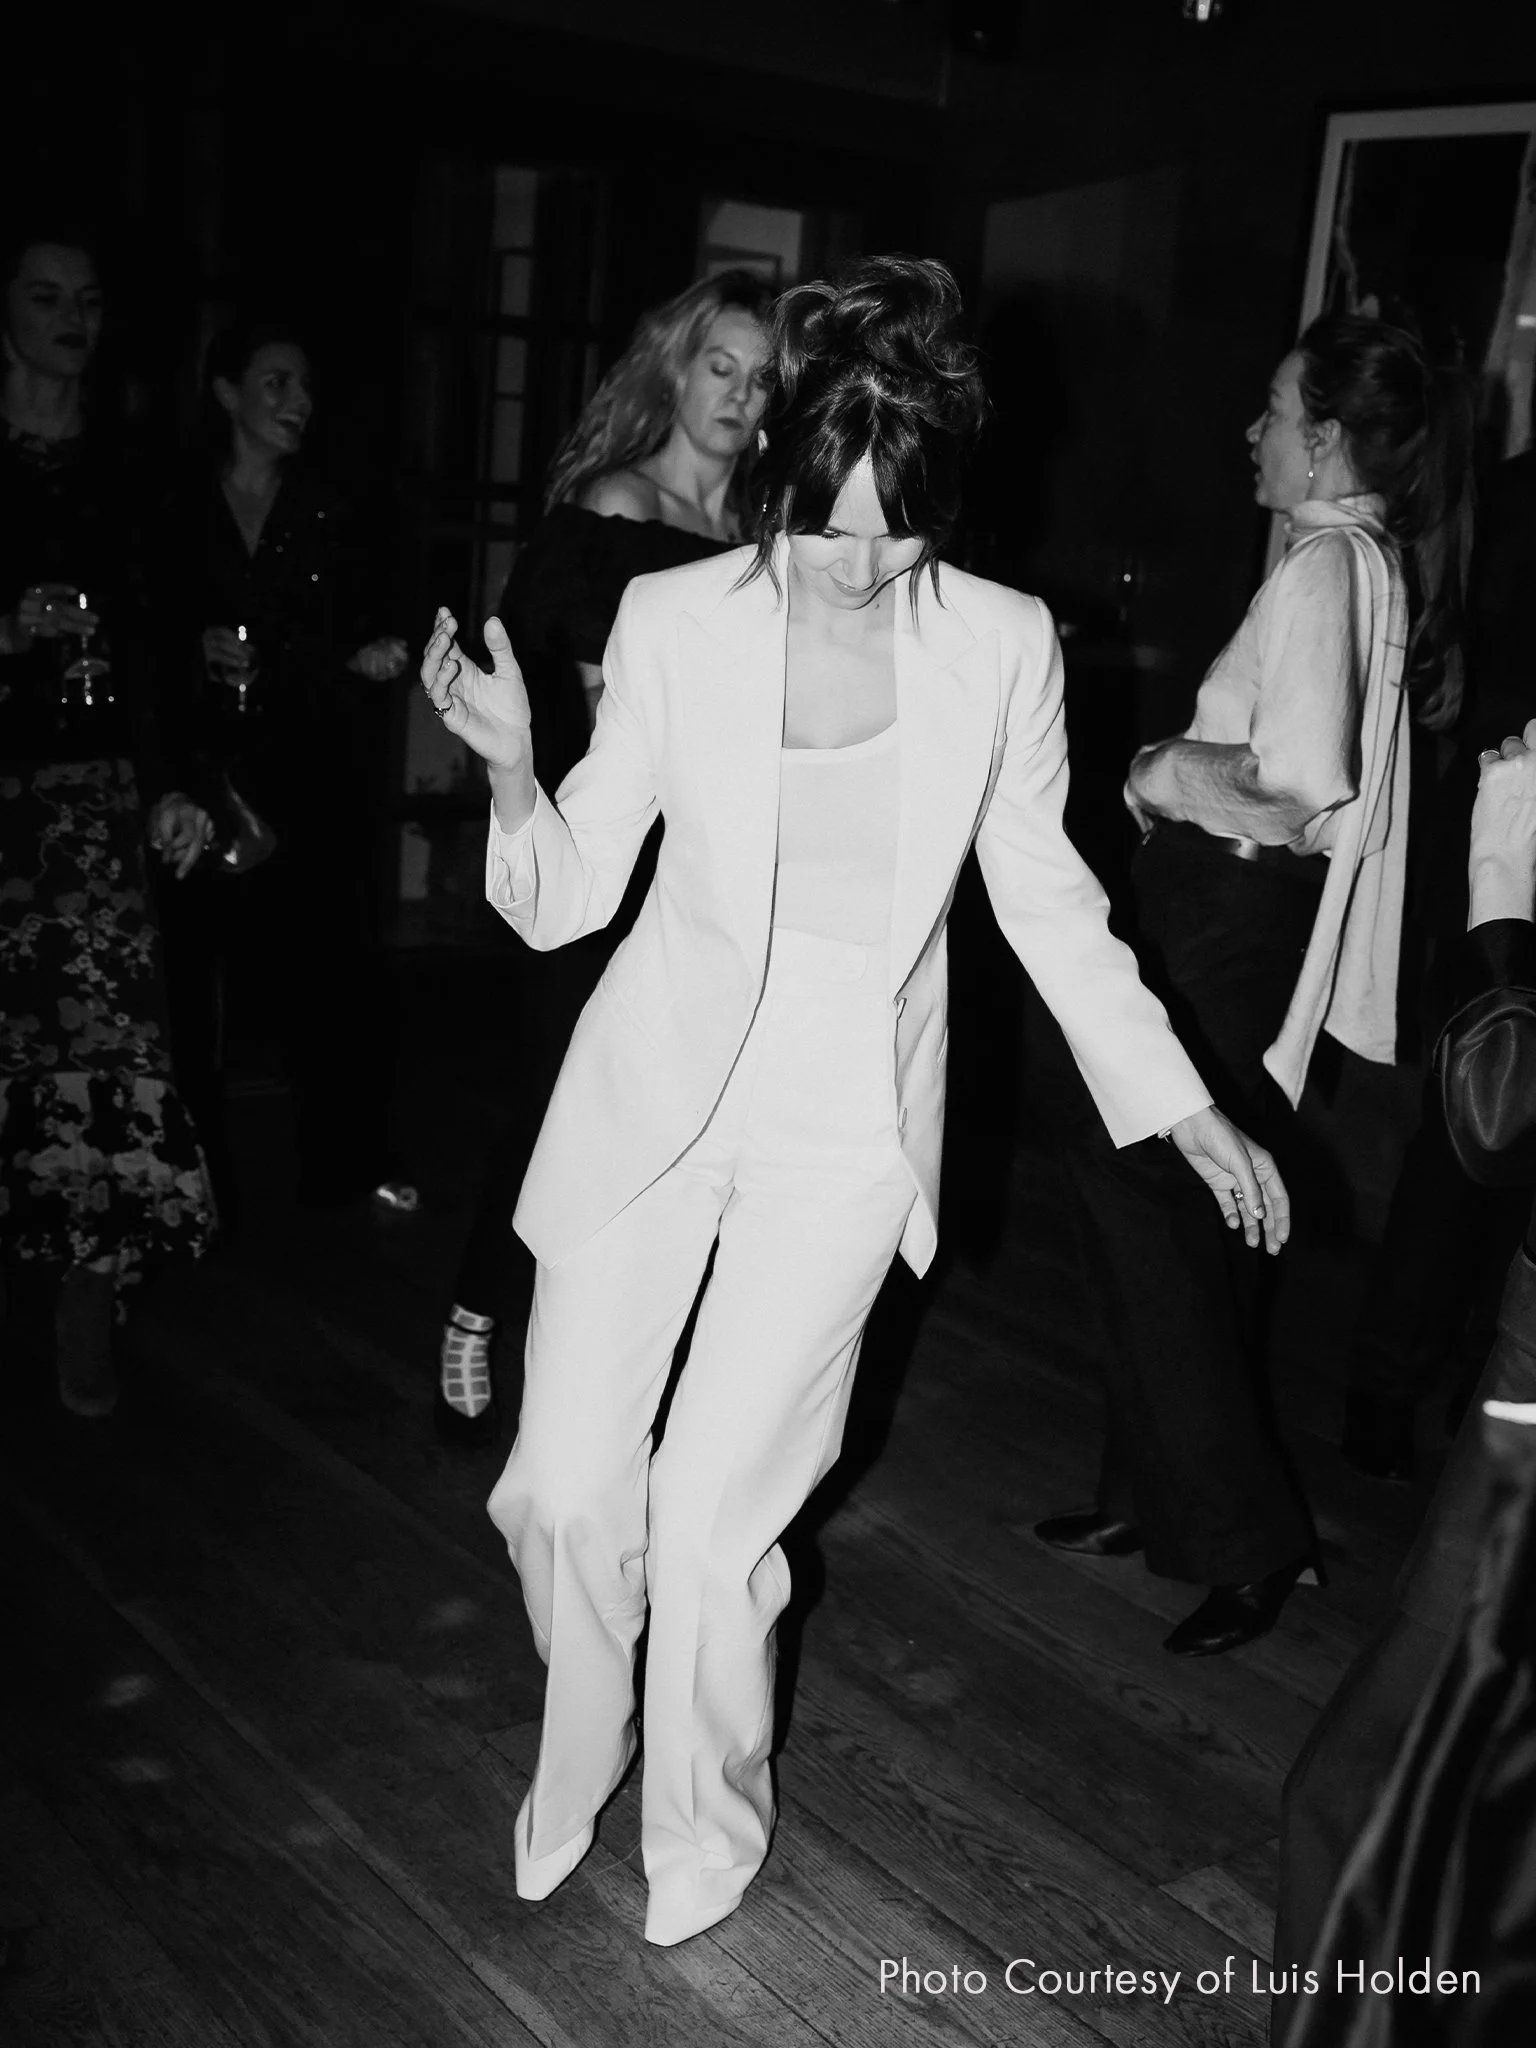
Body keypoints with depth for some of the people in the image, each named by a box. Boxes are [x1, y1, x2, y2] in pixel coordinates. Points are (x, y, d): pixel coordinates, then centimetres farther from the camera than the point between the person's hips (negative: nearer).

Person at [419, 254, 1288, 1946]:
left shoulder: (1003, 645, -8)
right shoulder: (673, 620, -9)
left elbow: (1044, 891, 5)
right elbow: (565, 900, -5)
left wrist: (1184, 1112, 4)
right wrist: (511, 767, -25)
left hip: (846, 1125, -1)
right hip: (653, 1089, 1)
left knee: (708, 1518, -3)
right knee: (565, 1489, 3)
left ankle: (707, 1824, 28)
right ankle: (579, 1750, 38)